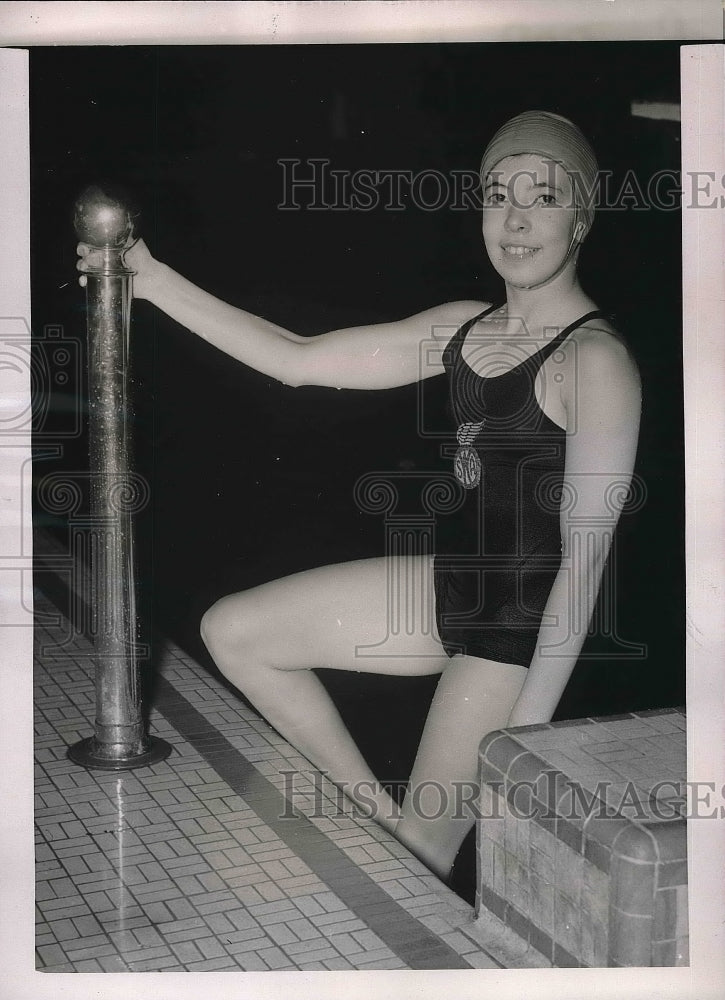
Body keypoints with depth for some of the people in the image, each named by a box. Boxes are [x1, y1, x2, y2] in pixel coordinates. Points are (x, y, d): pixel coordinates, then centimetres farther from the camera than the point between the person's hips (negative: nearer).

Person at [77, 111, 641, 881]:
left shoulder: (594, 361, -18)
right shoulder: (464, 329, 5)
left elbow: (585, 554, -20)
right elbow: (298, 360, 6)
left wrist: (530, 722, -21)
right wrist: (155, 282, 2)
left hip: (526, 621, -8)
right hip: (456, 585, 8)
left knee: (422, 848, -5)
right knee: (234, 633, 9)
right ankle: (373, 812, 18)